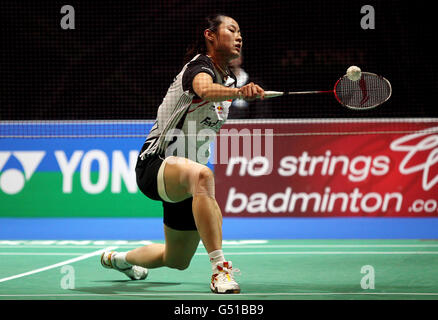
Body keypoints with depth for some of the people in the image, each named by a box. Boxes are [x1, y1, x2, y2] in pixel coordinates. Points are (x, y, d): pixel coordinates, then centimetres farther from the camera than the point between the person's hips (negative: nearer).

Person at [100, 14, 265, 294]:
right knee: (201, 175, -43)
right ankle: (220, 269, -49)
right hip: (155, 165, -9)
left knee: (177, 261, 17)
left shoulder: (230, 79, 11)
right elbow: (205, 89, -43)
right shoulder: (199, 66, -17)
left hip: (184, 177, 9)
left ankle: (119, 258, 51)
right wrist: (239, 92, -61)